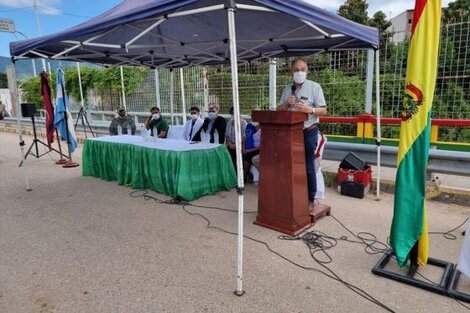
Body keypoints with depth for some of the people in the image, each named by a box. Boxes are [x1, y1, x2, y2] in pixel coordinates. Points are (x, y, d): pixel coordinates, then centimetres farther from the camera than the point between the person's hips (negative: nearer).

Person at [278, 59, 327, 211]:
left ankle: (310, 199, 12)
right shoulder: (287, 89, 12)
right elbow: (279, 110, 11)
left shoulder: (314, 87, -2)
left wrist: (310, 109, -24)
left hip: (308, 131, -4)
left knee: (308, 167, 0)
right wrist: (287, 103, -9)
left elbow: (323, 110, -5)